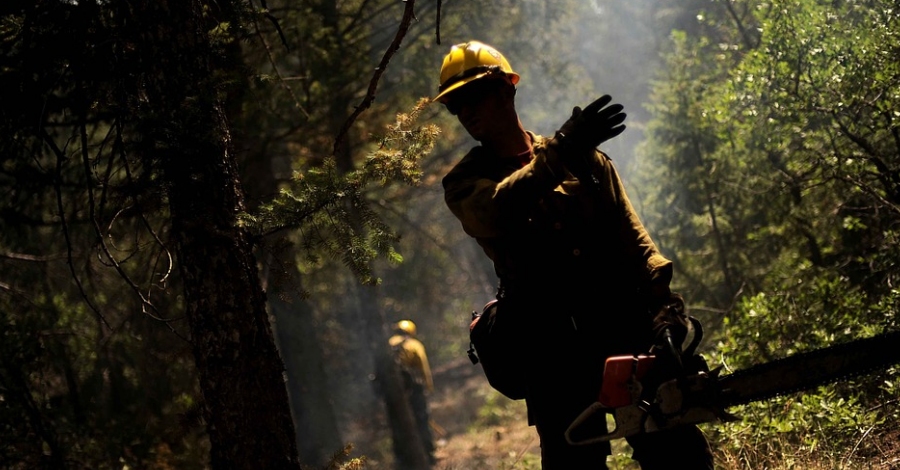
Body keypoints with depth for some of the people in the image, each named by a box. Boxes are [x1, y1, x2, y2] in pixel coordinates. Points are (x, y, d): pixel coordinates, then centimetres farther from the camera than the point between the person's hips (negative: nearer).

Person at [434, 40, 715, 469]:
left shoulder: (582, 157, 13)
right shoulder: (464, 182, 8)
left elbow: (631, 236, 8)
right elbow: (495, 210, -16)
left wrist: (663, 300, -7)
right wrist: (557, 155, -29)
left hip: (625, 325, 1)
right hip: (552, 352, -1)